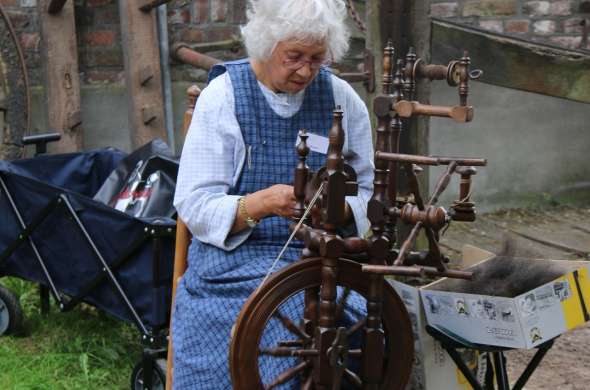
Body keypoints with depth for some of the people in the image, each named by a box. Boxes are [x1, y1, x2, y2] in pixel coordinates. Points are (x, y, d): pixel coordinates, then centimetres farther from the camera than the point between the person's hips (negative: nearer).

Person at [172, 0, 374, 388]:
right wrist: (259, 204, -27)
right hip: (236, 264, -2)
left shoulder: (342, 99, 5)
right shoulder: (224, 95, -4)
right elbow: (194, 207, -8)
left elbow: (367, 193, 10)